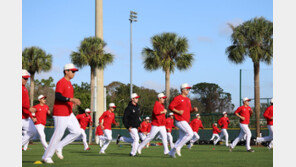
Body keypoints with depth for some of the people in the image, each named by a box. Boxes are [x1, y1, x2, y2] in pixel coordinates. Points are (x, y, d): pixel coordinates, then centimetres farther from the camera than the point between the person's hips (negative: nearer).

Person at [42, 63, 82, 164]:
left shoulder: (69, 83, 16)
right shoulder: (61, 82, -13)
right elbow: (57, 96, -25)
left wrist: (72, 102, 18)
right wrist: (71, 99, -33)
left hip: (69, 113, 9)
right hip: (60, 114, -9)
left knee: (77, 132, 2)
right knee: (58, 135, -6)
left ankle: (59, 147, 11)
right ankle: (46, 156, 5)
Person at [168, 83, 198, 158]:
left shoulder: (188, 99, 19)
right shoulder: (178, 98, -7)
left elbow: (189, 110, 25)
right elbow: (170, 106, -11)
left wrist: (194, 109, 4)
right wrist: (178, 112, -20)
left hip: (185, 121, 9)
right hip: (180, 120, -9)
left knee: (182, 138, 10)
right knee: (190, 134, -20)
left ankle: (172, 152, 17)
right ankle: (177, 147, -11)